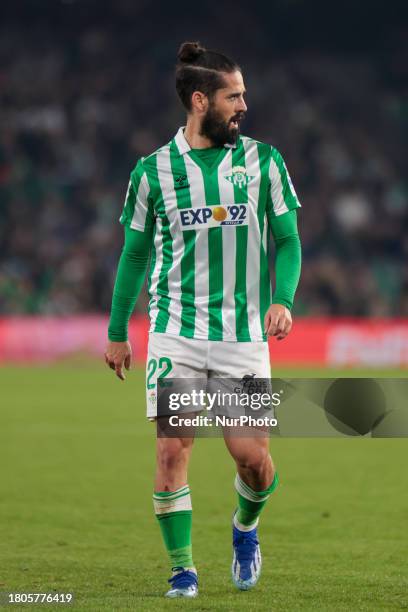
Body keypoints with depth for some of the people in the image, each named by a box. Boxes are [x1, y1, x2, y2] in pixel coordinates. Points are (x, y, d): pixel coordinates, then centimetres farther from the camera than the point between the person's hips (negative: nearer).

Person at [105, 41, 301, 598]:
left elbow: (287, 240, 7)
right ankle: (182, 568, 4)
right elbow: (135, 254, 12)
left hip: (244, 333, 0)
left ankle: (246, 530, 28)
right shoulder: (154, 170, 2)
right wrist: (117, 332, 15)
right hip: (176, 330, 0)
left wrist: (282, 299, -11)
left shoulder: (263, 161, 3)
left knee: (252, 457, -4)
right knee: (172, 450, -9)